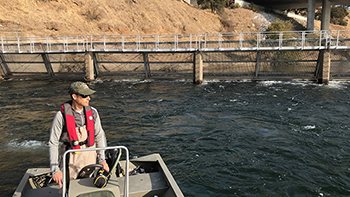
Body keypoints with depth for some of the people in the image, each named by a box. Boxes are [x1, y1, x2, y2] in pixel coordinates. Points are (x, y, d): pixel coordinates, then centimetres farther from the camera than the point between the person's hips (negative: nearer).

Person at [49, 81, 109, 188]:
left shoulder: (93, 112, -5)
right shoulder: (61, 116, -16)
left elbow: (99, 135, 4)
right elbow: (53, 143, -11)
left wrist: (102, 159, 0)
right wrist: (55, 170, -14)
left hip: (91, 156, 3)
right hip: (72, 158, -3)